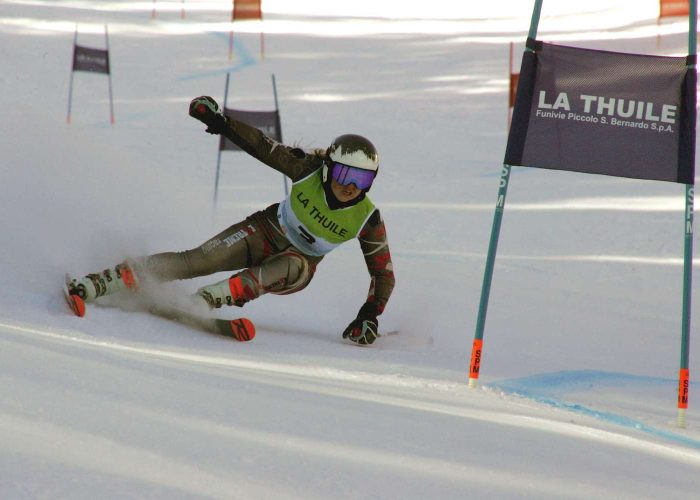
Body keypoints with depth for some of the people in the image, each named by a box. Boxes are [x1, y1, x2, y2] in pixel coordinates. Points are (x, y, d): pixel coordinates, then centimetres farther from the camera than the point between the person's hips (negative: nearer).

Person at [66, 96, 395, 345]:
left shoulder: (367, 220, -20)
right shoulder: (310, 170, -20)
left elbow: (384, 274, -12)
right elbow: (262, 146, -12)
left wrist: (369, 317, -25)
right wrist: (220, 123, -23)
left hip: (299, 262, 0)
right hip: (267, 231, 0)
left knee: (292, 268, -40)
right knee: (195, 262, -23)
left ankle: (207, 300, -49)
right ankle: (93, 286, -29)